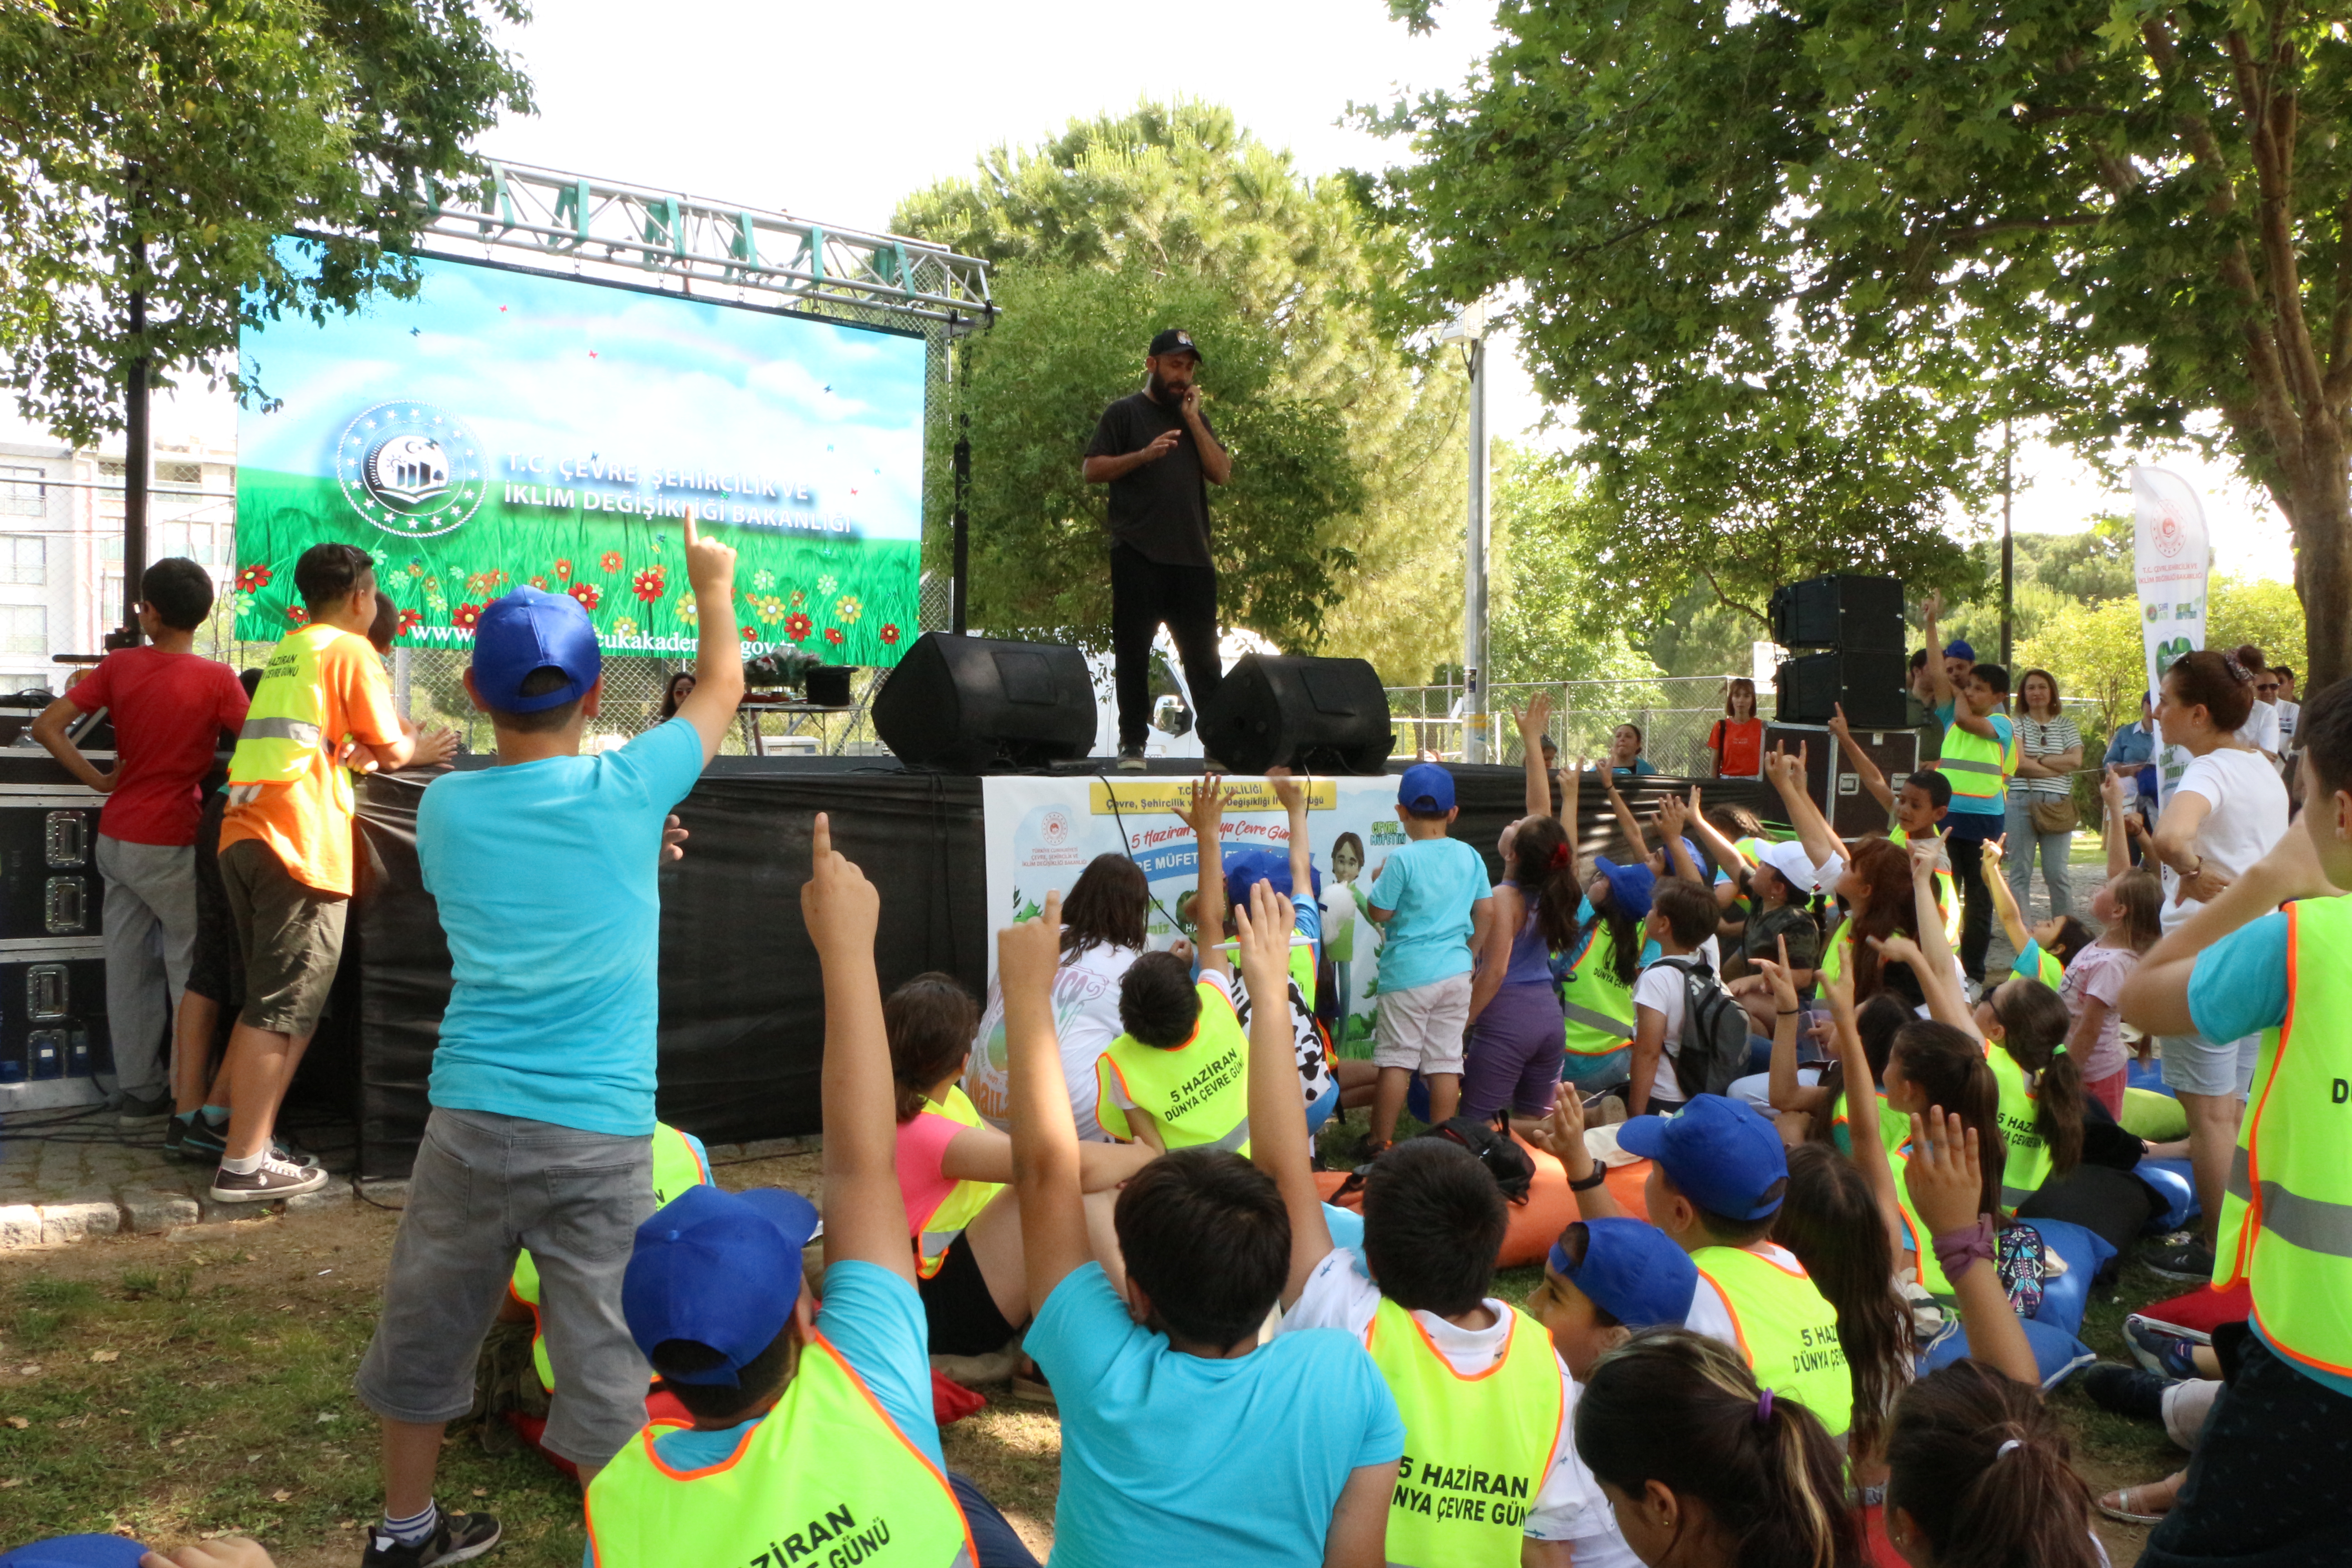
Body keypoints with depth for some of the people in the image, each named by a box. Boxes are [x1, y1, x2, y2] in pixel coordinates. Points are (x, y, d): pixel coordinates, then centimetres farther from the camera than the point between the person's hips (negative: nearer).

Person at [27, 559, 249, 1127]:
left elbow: (47, 727, -1)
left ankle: (138, 1089, 17)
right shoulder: (216, 678, -12)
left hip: (116, 835, 4)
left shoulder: (119, 666, 0)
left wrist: (100, 781, 4)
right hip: (172, 843, -4)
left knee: (128, 963, 10)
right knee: (190, 964, 6)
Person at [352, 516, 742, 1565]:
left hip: (472, 1121, 4)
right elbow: (721, 688, 10)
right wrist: (713, 585, 27)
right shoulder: (628, 791, -7)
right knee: (603, 1354, 5)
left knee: (426, 1326, 20)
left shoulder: (446, 807, 2)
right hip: (601, 1135, -4)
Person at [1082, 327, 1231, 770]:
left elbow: (1222, 474, 7)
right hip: (1138, 554, -4)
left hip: (1192, 555, 4)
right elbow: (1093, 470, -2)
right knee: (1133, 650, -1)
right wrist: (1144, 455, -15)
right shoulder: (1125, 413, 6)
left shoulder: (1196, 418, 20)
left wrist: (1193, 420, 1)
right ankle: (1132, 743, 4)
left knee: (1203, 655, 4)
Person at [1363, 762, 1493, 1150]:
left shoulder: (1402, 860, -11)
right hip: (1455, 972, 4)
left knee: (1396, 1060, 2)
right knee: (1446, 1061, 6)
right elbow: (1486, 911, 10)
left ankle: (1381, 1143, 8)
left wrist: (1378, 881, 10)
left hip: (1409, 973, -4)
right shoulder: (1470, 857, 5)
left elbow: (1379, 913, -8)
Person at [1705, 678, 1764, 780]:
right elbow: (1715, 762, 5)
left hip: (1754, 782, -1)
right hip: (1727, 781, 1)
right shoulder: (1721, 727, 5)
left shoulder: (1762, 727, 3)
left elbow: (1767, 760, 4)